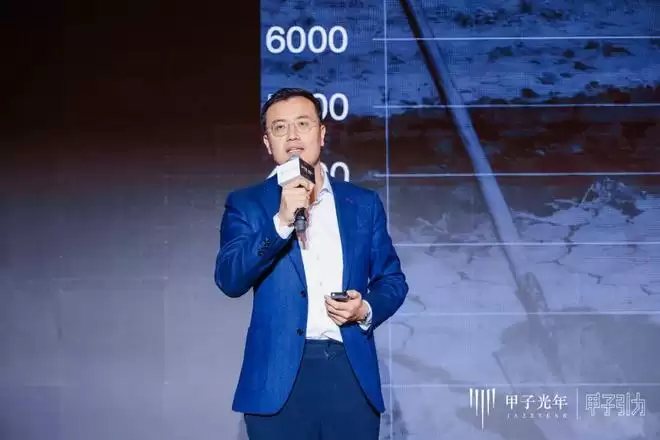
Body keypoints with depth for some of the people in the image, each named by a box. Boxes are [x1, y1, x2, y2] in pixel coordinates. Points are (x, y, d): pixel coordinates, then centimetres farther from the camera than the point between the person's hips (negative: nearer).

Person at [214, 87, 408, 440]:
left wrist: (366, 309, -8)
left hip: (352, 372, 2)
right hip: (279, 376, -2)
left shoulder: (363, 203, 11)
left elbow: (392, 279, 13)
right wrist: (282, 220, -20)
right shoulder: (246, 204, 4)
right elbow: (229, 279, -9)